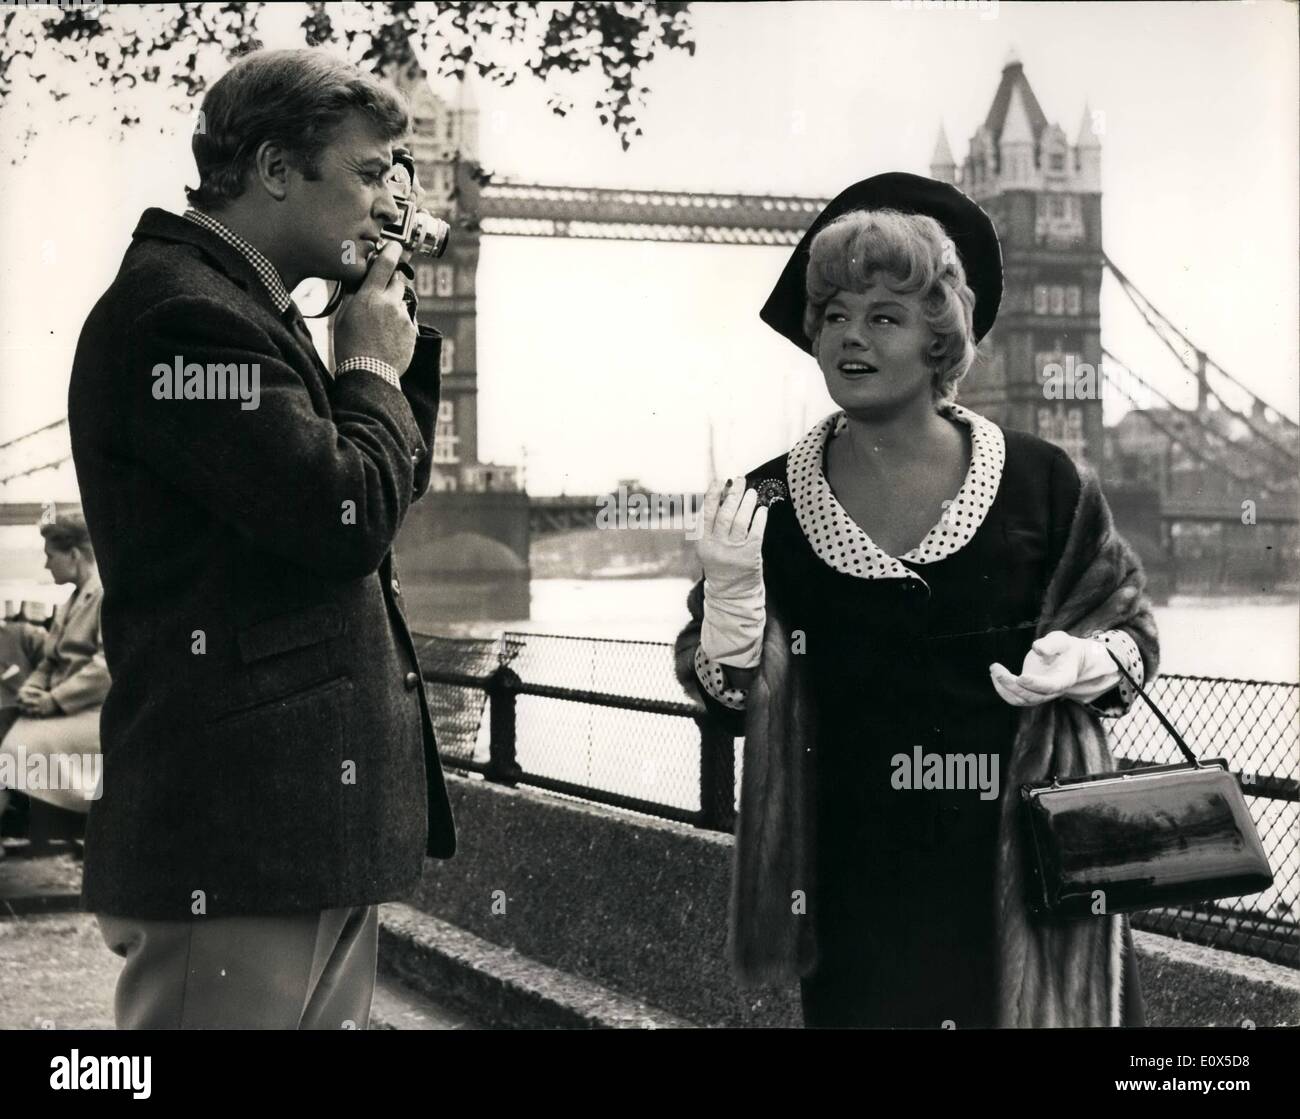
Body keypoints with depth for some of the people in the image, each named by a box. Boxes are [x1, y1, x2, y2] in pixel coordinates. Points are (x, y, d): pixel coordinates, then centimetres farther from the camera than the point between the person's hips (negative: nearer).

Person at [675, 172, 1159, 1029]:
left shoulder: (1043, 484, -4)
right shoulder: (767, 506, -1)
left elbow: (1130, 624, 7)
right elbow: (733, 700, 1)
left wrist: (1082, 661, -14)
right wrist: (730, 587, -16)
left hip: (1024, 872, 0)